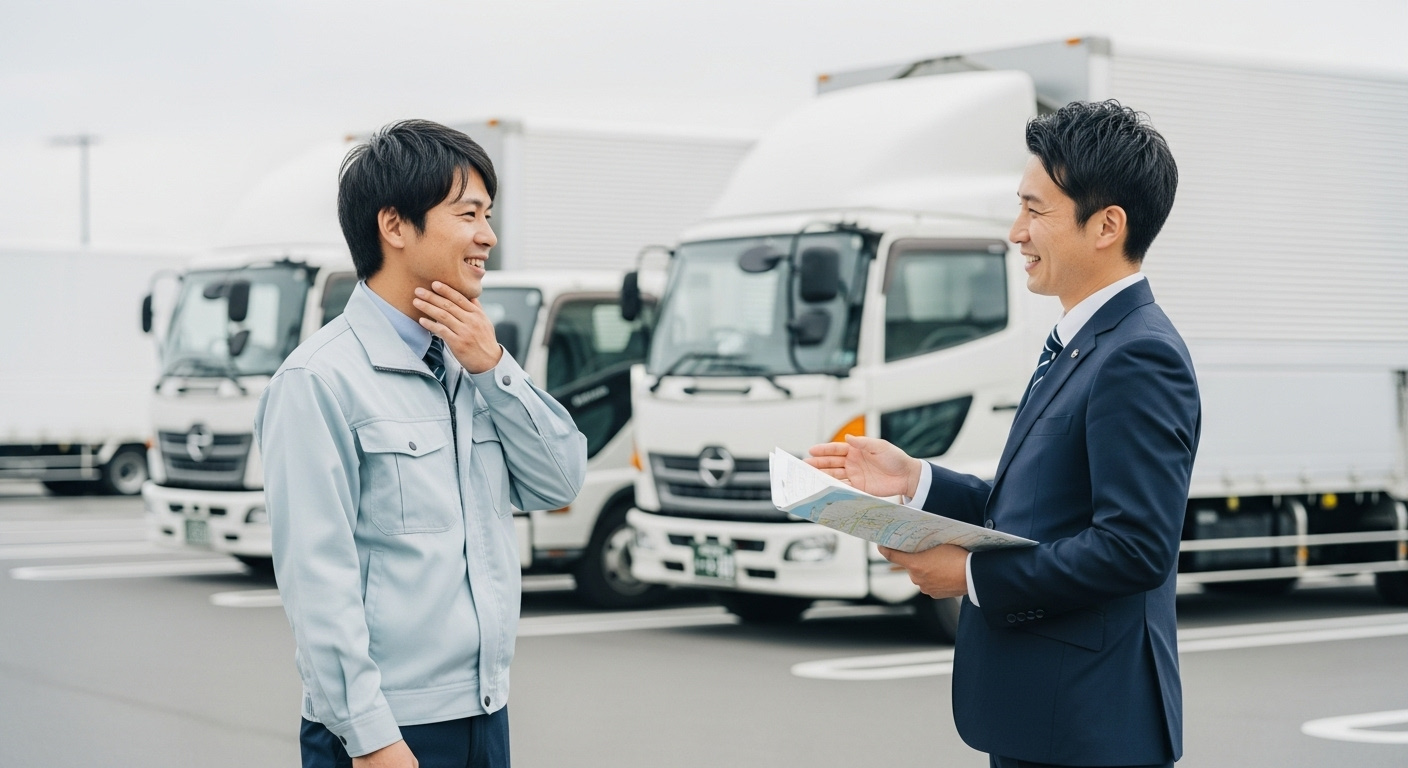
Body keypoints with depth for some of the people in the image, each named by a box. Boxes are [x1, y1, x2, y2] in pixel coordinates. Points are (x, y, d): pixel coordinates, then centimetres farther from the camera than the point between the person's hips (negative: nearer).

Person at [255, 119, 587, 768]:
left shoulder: (469, 361, 10)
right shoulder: (322, 379, -12)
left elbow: (559, 485, 6)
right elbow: (316, 576, -16)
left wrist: (494, 369, -5)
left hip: (485, 714, 7)